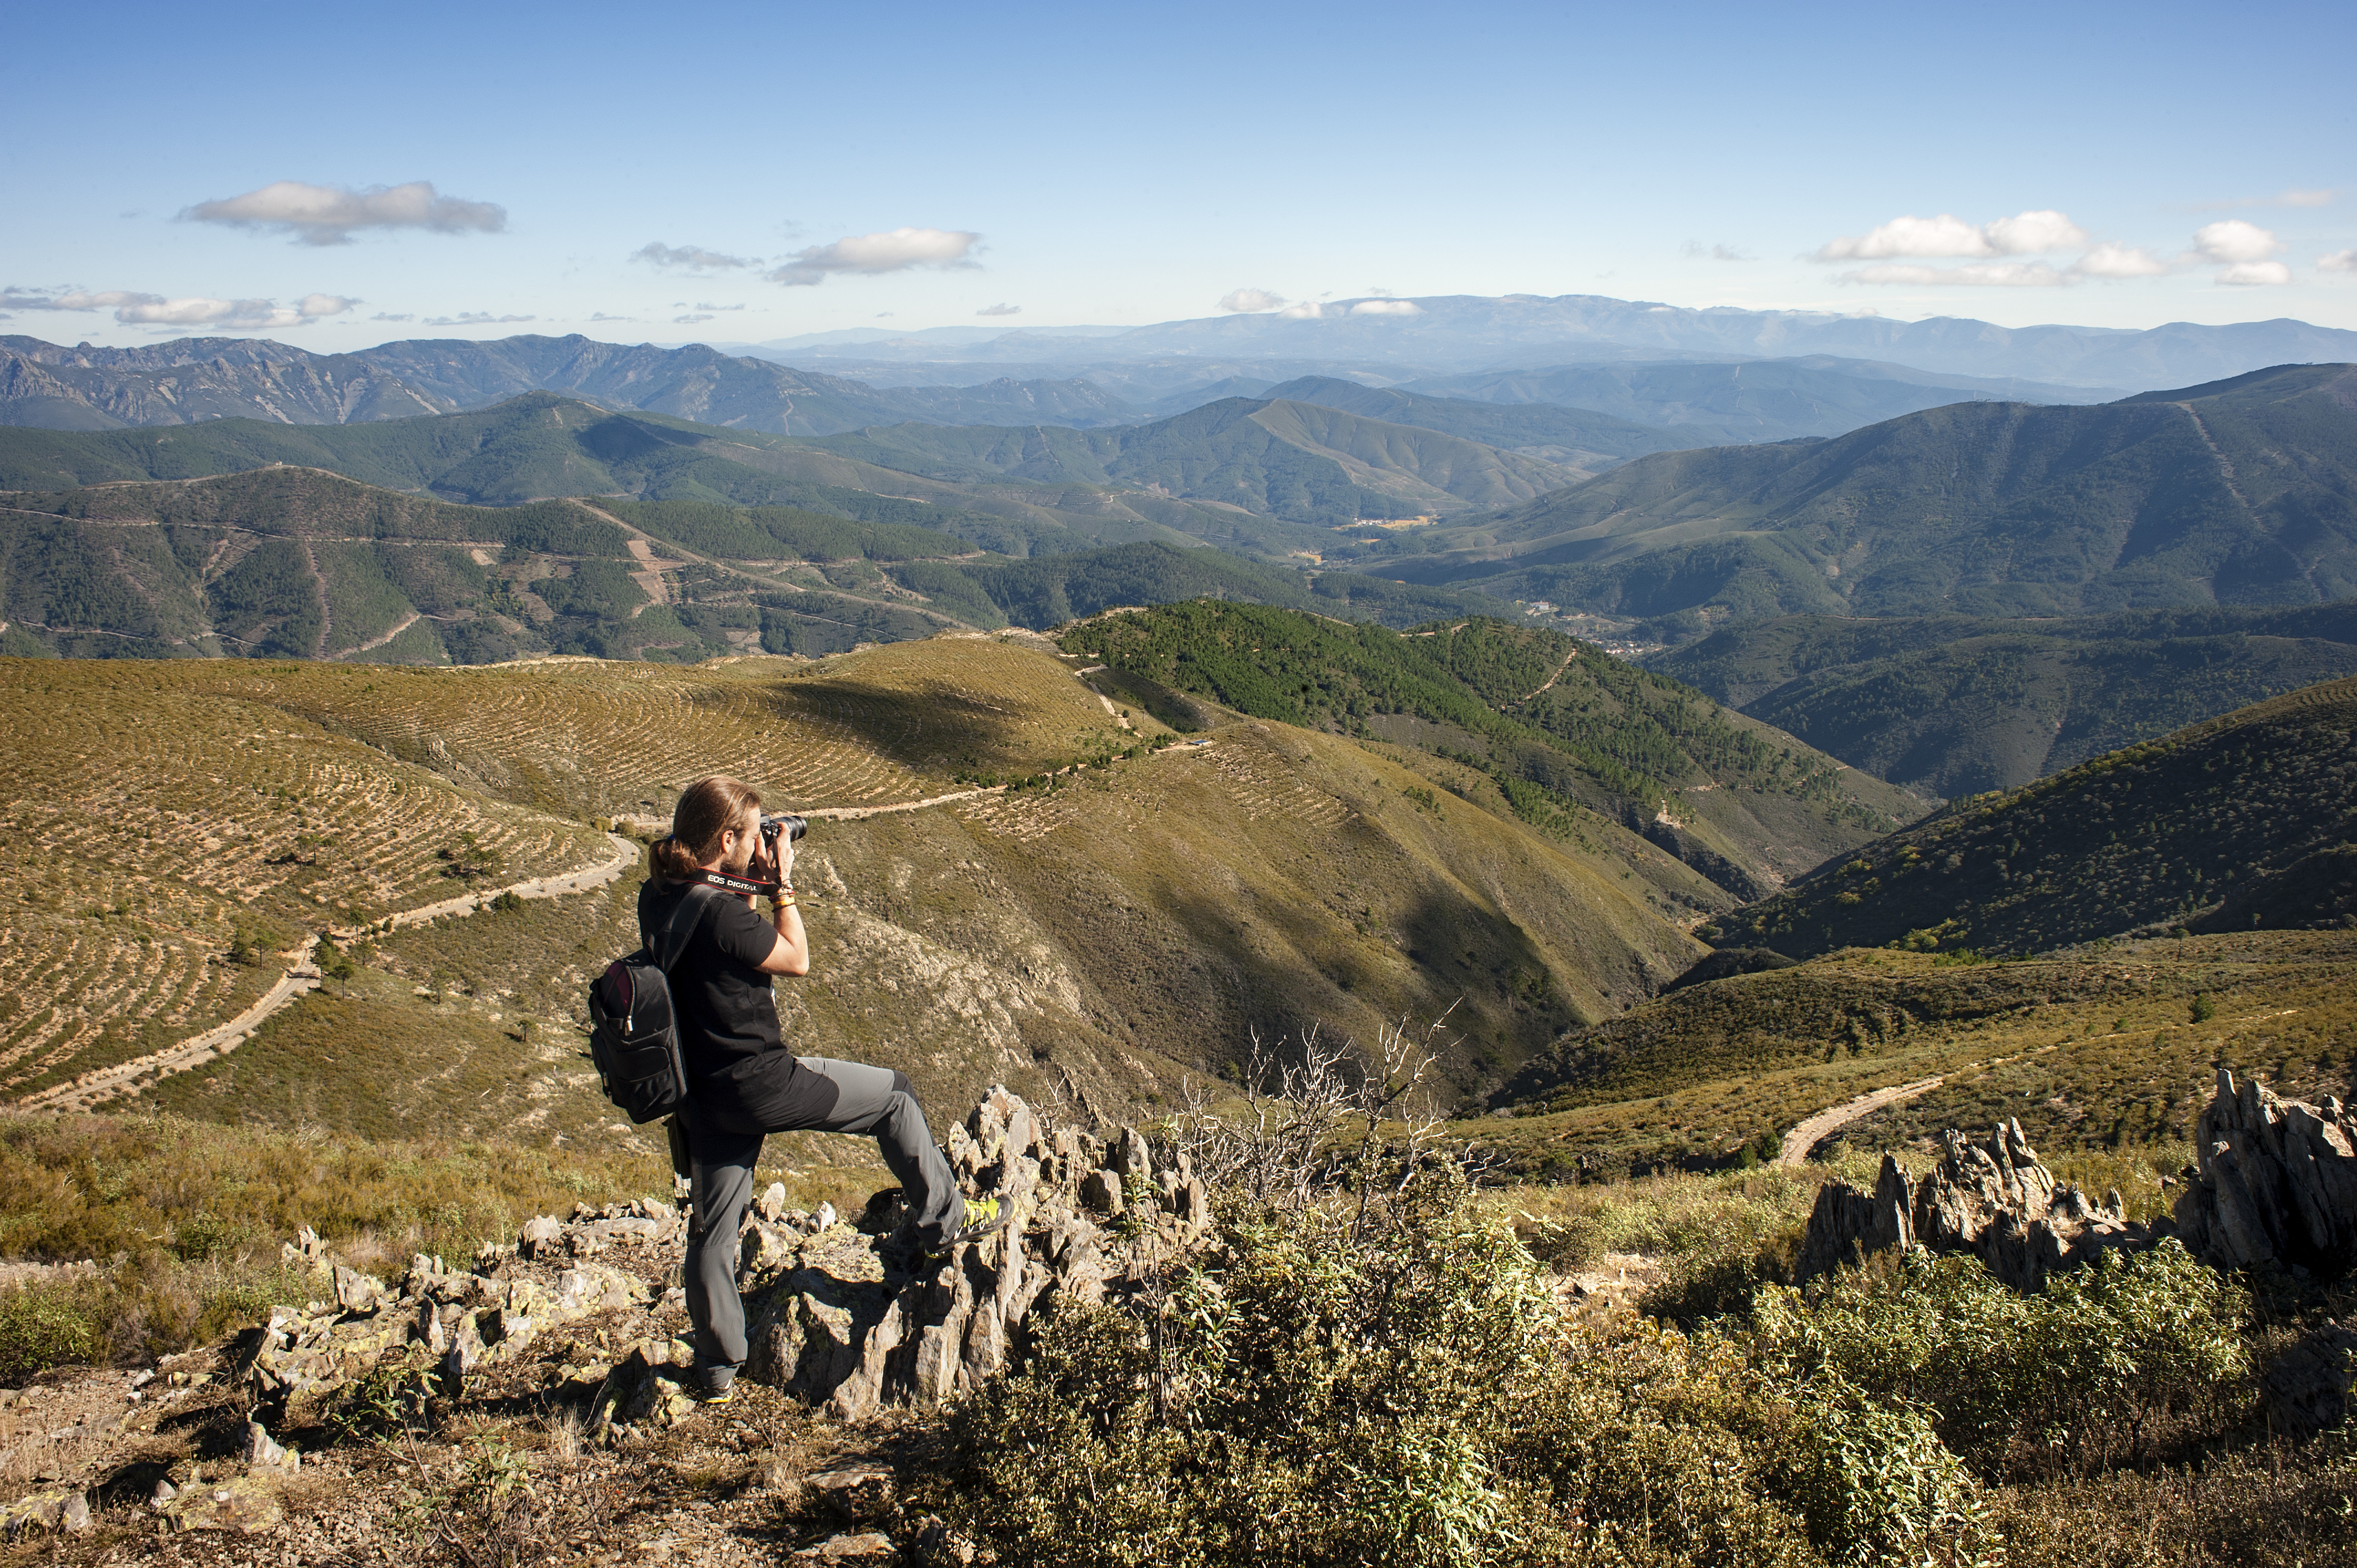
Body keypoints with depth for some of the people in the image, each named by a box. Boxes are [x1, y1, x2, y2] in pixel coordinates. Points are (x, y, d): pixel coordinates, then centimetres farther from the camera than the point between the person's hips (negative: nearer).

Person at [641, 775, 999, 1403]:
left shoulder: (657, 897, 0)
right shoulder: (719, 912, -26)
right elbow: (797, 959, -12)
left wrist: (751, 885, 6)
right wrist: (782, 884, -5)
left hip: (703, 1098, 8)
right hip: (760, 1084, -8)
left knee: (713, 1226, 16)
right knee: (894, 1095, 13)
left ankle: (716, 1365, 25)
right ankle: (942, 1222, 28)